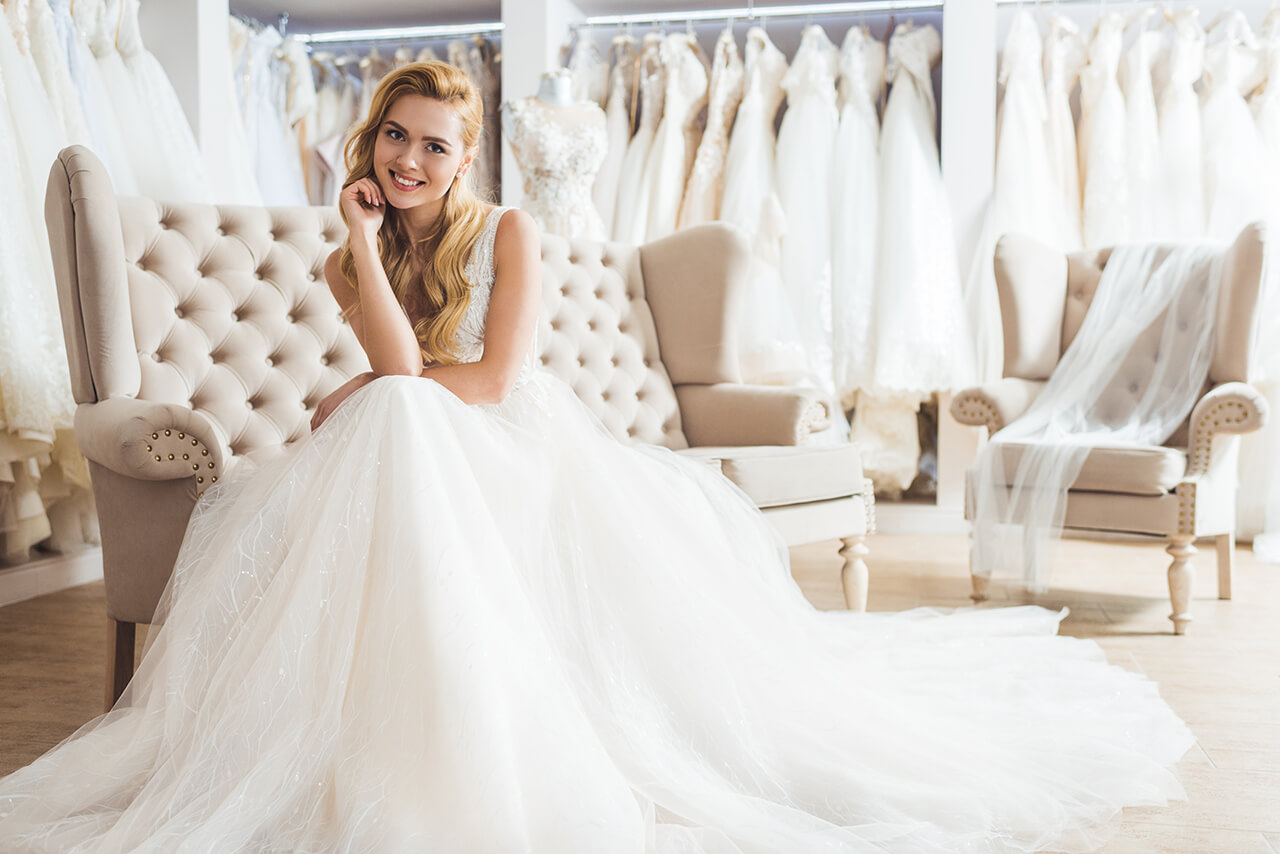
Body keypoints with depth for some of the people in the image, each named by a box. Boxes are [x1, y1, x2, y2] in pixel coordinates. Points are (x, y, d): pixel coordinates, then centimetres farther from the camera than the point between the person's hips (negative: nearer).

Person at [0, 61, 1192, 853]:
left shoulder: (508, 231, -3)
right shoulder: (352, 259, 8)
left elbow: (495, 379, -13)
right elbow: (400, 374, -12)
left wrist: (364, 393, -7)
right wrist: (365, 240, -11)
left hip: (524, 453, -4)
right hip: (414, 463, 5)